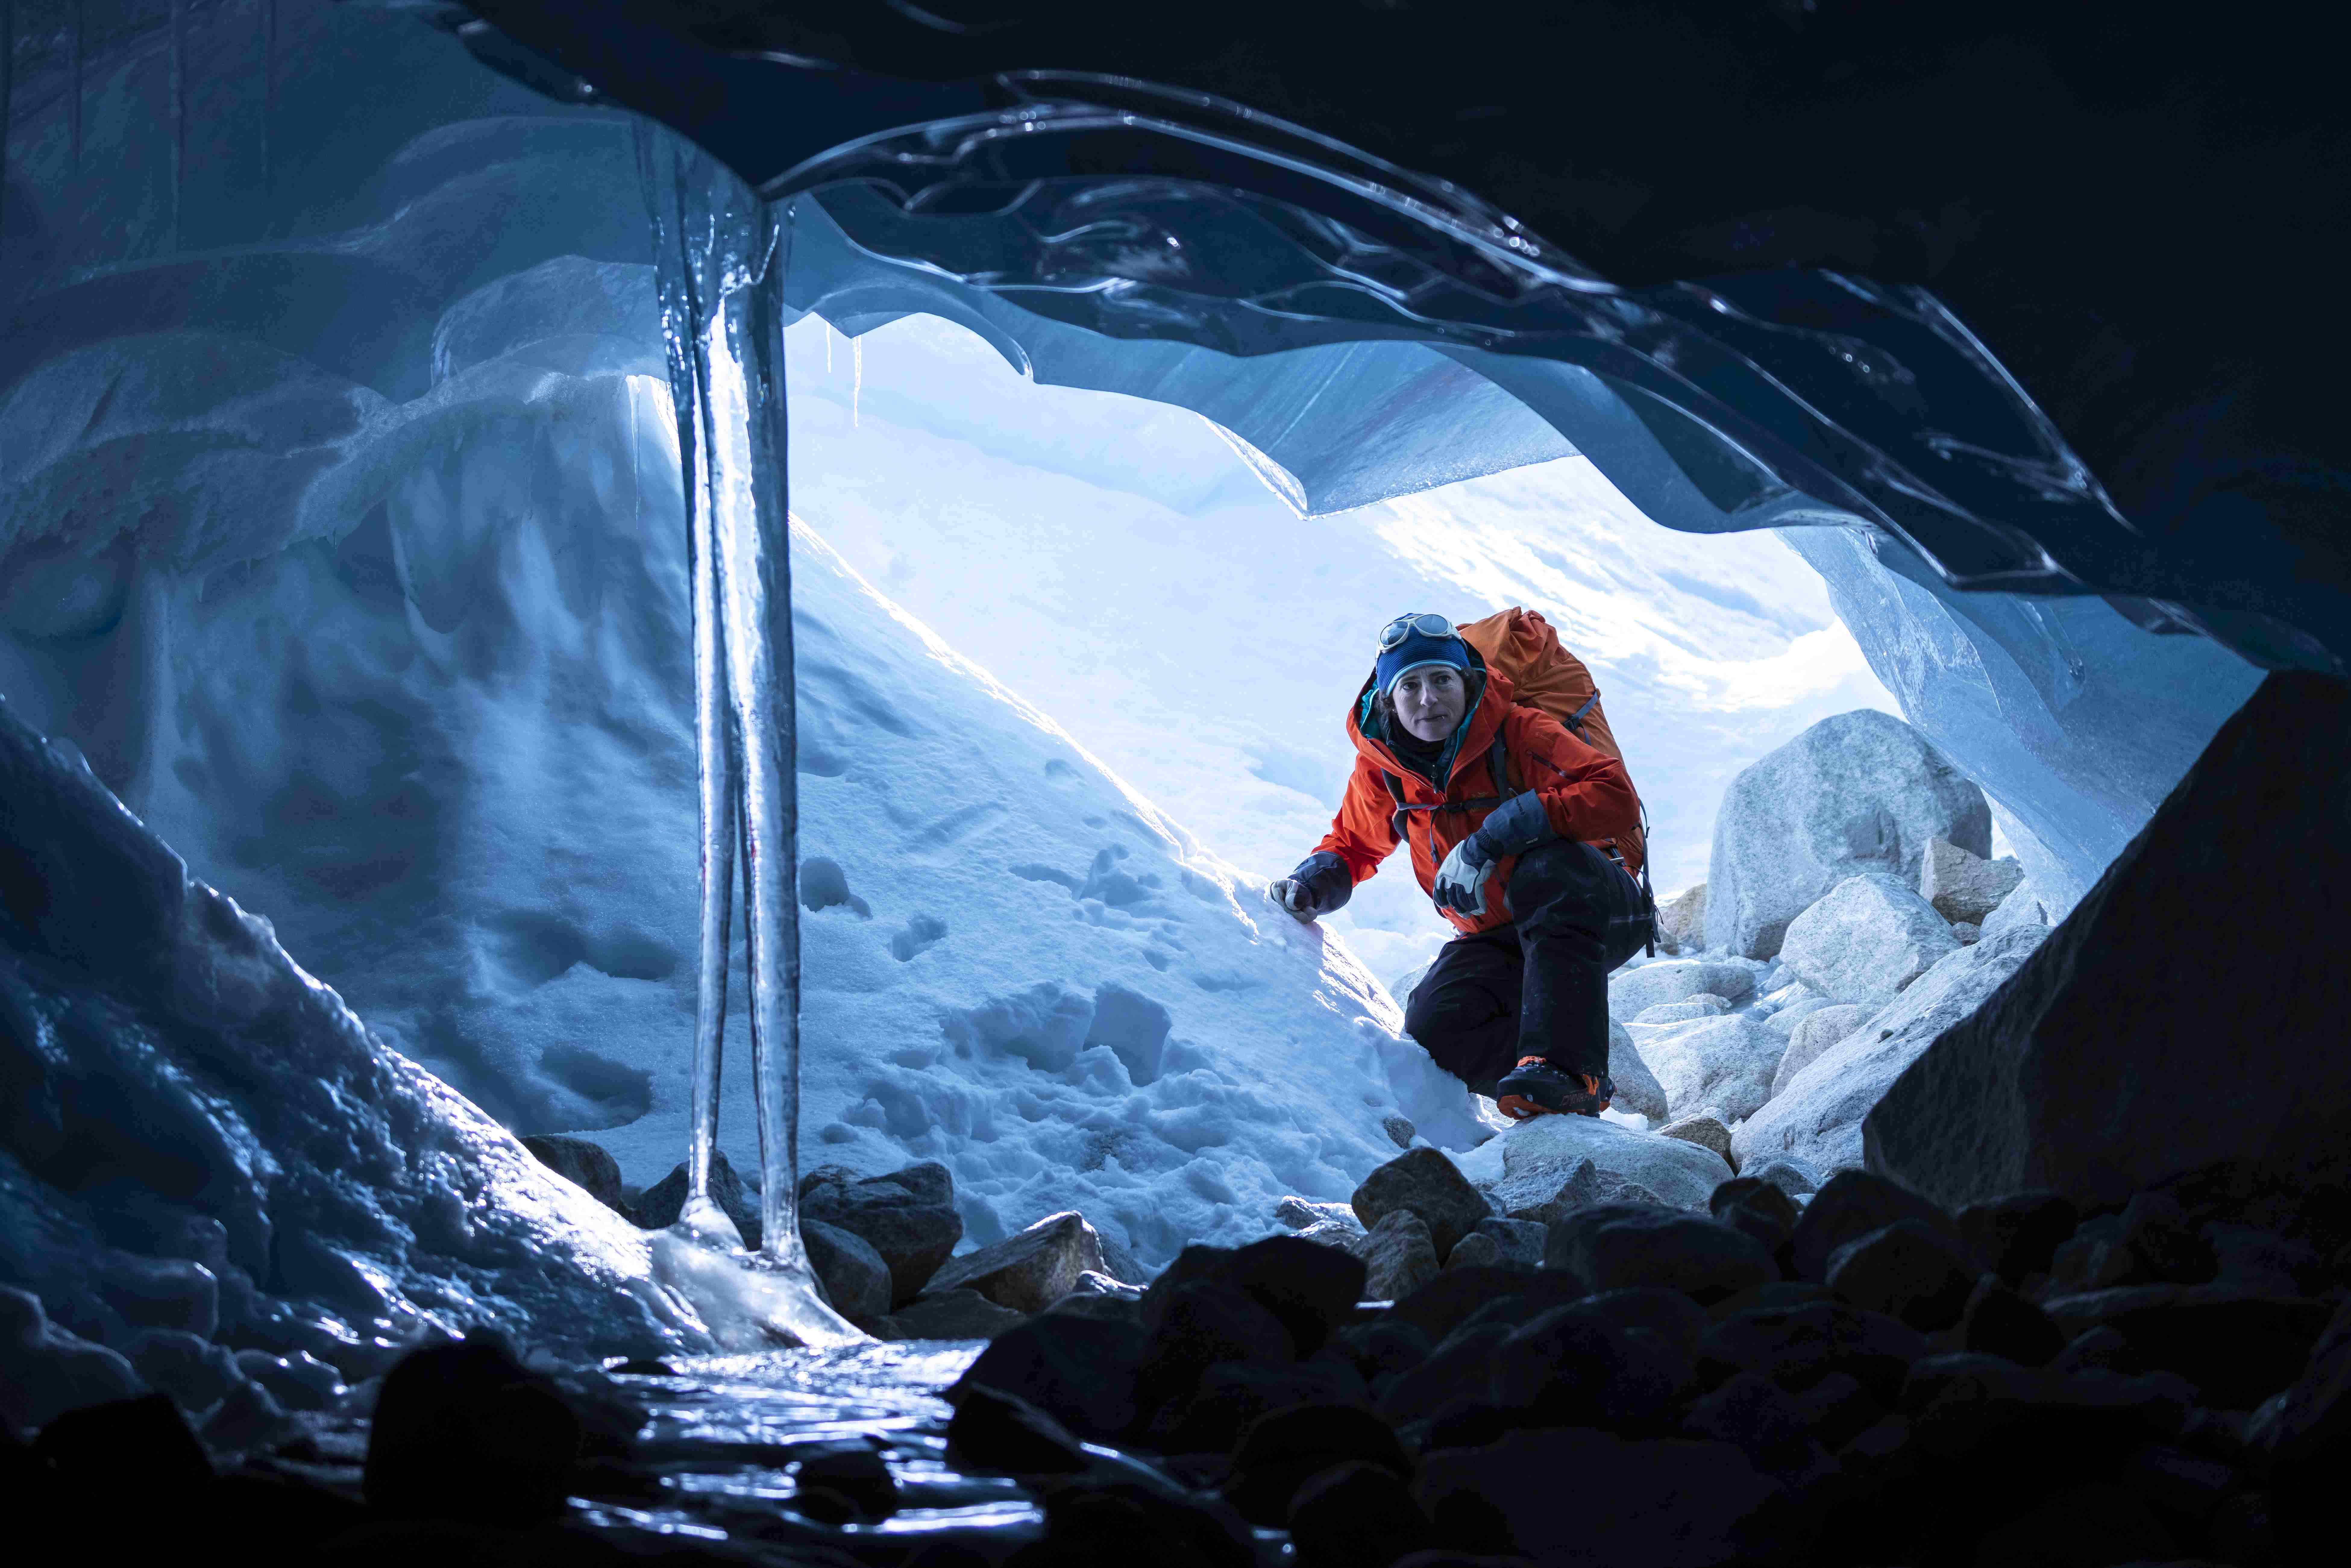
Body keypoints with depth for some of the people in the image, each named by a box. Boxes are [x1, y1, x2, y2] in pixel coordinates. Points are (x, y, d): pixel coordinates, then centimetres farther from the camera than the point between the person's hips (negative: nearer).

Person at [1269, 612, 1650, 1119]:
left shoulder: (1519, 734, -18)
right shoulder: (1381, 770, -2)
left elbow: (1616, 797, -31)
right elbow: (1352, 843, 19)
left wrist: (1492, 838, -36)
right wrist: (1315, 882, -5)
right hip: (1497, 939, 4)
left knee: (1545, 870, -39)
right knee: (1436, 1025, -24)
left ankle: (1568, 1066, -44)